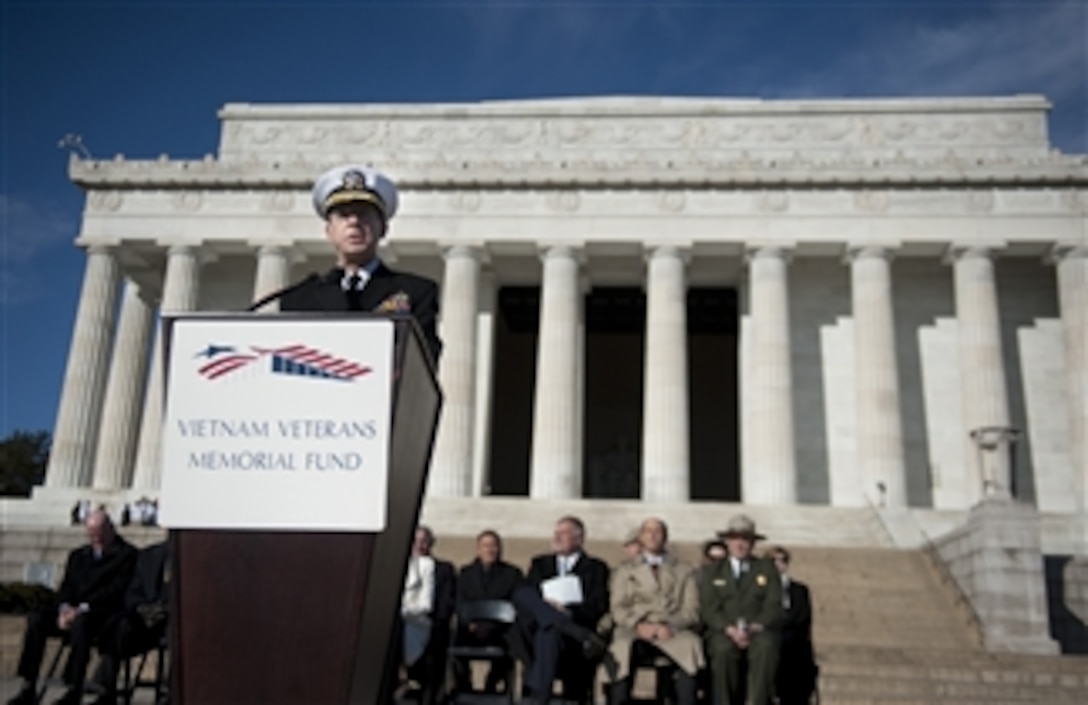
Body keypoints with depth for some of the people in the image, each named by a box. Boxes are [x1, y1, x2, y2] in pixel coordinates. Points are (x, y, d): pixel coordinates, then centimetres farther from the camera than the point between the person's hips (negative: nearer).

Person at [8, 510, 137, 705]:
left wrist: (82, 608, -19)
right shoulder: (78, 556, 22)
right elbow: (66, 587, 14)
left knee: (81, 622, -38)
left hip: (104, 613, -6)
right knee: (35, 619, -20)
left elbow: (117, 590, -9)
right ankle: (28, 689, -19)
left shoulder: (127, 554, 2)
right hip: (73, 611, 6)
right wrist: (64, 608, -10)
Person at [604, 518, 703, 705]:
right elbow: (618, 609, 10)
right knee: (621, 650, -36)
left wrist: (669, 626, -12)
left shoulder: (685, 571, 21)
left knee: (691, 645, -35)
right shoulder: (625, 571, 21)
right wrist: (639, 625, -11)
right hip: (635, 633, 0)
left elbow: (691, 611, 9)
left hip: (673, 633, 0)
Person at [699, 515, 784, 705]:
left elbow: (774, 608, 5)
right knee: (723, 649, -35)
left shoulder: (767, 569, 17)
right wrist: (730, 630, -15)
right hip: (722, 633, 0)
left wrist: (754, 628, -15)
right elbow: (708, 609, 4)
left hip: (759, 632, 0)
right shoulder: (712, 571, 16)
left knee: (766, 647, -35)